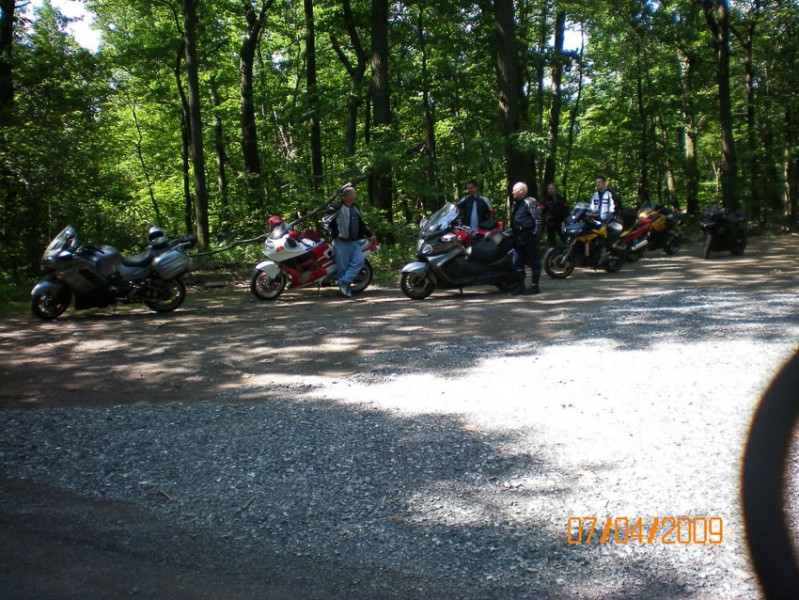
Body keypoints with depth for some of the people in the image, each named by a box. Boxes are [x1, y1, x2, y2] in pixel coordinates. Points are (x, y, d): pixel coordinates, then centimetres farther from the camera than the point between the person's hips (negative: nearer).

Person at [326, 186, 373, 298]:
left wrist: (369, 234, 23)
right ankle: (345, 288, 7)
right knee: (343, 266, -3)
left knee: (359, 261, -9)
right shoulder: (337, 207, -10)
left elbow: (361, 223, 24)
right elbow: (327, 220, -11)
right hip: (342, 242, -7)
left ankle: (344, 283, -4)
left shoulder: (355, 208, 15)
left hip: (354, 241, 7)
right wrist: (334, 234, -12)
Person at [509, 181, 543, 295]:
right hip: (518, 238, 9)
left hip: (529, 237, -9)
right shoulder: (515, 204, 16)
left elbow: (538, 219, -16)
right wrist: (512, 232, 14)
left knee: (533, 262, -3)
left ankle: (534, 286, 1)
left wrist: (536, 234, -21)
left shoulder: (530, 202, -11)